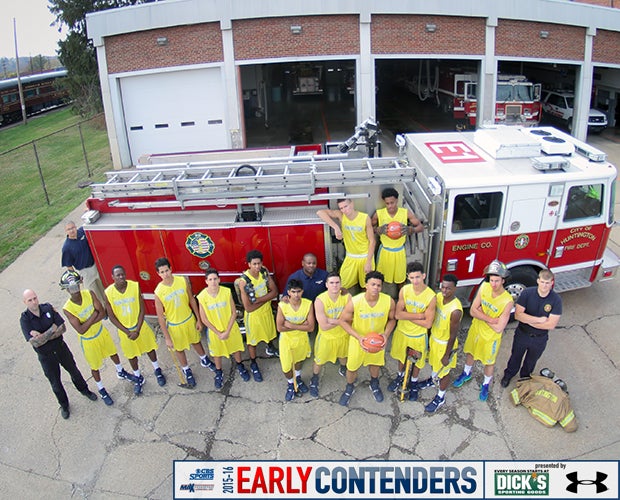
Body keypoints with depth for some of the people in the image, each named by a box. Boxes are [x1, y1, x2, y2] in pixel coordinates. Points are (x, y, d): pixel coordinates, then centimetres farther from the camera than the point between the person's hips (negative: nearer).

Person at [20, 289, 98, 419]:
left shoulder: (48, 308, -15)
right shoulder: (24, 319, -19)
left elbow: (63, 328, -17)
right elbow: (34, 343, -26)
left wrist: (42, 336, -24)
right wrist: (53, 329, -25)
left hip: (61, 347, 1)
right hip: (45, 356, -1)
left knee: (74, 371, 21)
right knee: (55, 382, 16)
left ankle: (84, 390, 47)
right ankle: (64, 405, 38)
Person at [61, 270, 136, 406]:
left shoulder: (89, 294, -20)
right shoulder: (67, 309, -29)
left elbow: (102, 313, -21)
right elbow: (81, 330, -31)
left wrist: (88, 323, -31)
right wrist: (94, 315, -28)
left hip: (101, 331, 4)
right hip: (88, 340, -4)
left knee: (113, 353, 26)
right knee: (95, 367, 15)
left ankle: (121, 373, 55)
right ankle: (101, 390, 39)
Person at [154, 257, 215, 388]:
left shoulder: (183, 281, -18)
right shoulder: (159, 292, -24)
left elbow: (192, 300, -4)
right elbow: (160, 316, -15)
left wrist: (198, 320, 0)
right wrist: (167, 338, -12)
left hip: (189, 319, 2)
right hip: (174, 325, -2)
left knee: (196, 341, 25)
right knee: (179, 349, 18)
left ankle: (205, 360, 53)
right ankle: (187, 371, 44)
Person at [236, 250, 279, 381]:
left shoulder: (264, 272, -16)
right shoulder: (243, 281, -32)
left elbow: (274, 291, -14)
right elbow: (248, 308, -30)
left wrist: (258, 300, -28)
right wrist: (266, 298, -21)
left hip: (267, 310, 5)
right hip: (253, 315, -5)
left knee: (269, 331, 29)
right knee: (252, 340, 15)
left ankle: (270, 348, 61)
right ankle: (253, 365, 40)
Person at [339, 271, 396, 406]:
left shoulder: (389, 301, -23)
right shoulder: (354, 302, -30)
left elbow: (392, 319, -4)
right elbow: (345, 321, -16)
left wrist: (386, 334, -21)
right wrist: (359, 337, -26)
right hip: (358, 340, -2)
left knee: (375, 363, 26)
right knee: (352, 367, 16)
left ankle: (374, 385, 58)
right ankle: (349, 388, 48)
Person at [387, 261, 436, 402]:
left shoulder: (431, 297, -26)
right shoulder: (404, 290, -18)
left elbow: (428, 323, -24)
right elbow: (398, 314, -22)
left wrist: (407, 315, -21)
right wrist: (419, 315, -27)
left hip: (418, 336, -2)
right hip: (402, 331, 2)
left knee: (417, 361, 21)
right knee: (401, 356, 26)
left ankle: (413, 383, 48)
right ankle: (400, 376, 54)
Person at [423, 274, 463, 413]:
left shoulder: (455, 310, -35)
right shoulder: (439, 297, -13)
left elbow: (453, 336, -24)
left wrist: (447, 355, -15)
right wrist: (430, 338, 14)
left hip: (445, 344, -7)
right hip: (433, 338, 7)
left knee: (444, 371, 16)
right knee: (433, 363, 31)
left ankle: (440, 398, 38)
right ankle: (433, 379, 61)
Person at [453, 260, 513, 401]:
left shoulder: (507, 301, -31)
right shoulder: (484, 287, -19)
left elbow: (499, 328, -28)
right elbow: (473, 310, -16)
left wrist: (482, 314, -21)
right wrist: (491, 319, -27)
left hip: (491, 337, -4)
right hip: (476, 329, 4)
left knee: (489, 362, 20)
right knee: (470, 353, 26)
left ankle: (486, 385, 47)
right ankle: (466, 374, 55)